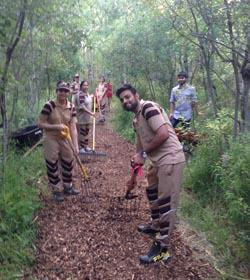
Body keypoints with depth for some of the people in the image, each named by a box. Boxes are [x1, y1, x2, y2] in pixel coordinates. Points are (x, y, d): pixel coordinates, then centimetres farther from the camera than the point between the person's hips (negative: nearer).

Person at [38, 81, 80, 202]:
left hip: (65, 139, 5)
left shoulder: (71, 107, -4)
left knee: (68, 163, 14)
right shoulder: (49, 105, -16)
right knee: (52, 166, 3)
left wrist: (75, 145, -14)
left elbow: (73, 127, -7)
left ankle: (68, 187, 34)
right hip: (51, 140, -4)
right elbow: (40, 123, -13)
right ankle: (56, 191, 21)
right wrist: (56, 126, -25)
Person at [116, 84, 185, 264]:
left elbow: (163, 134, -23)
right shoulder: (136, 119, 17)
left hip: (170, 159, -11)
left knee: (166, 202, -5)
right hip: (158, 160, 11)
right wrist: (133, 177, 30)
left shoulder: (148, 107, -12)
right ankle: (156, 227, 46)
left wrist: (143, 154, -14)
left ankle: (162, 248, 5)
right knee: (152, 191, 25)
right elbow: (141, 147, 24)